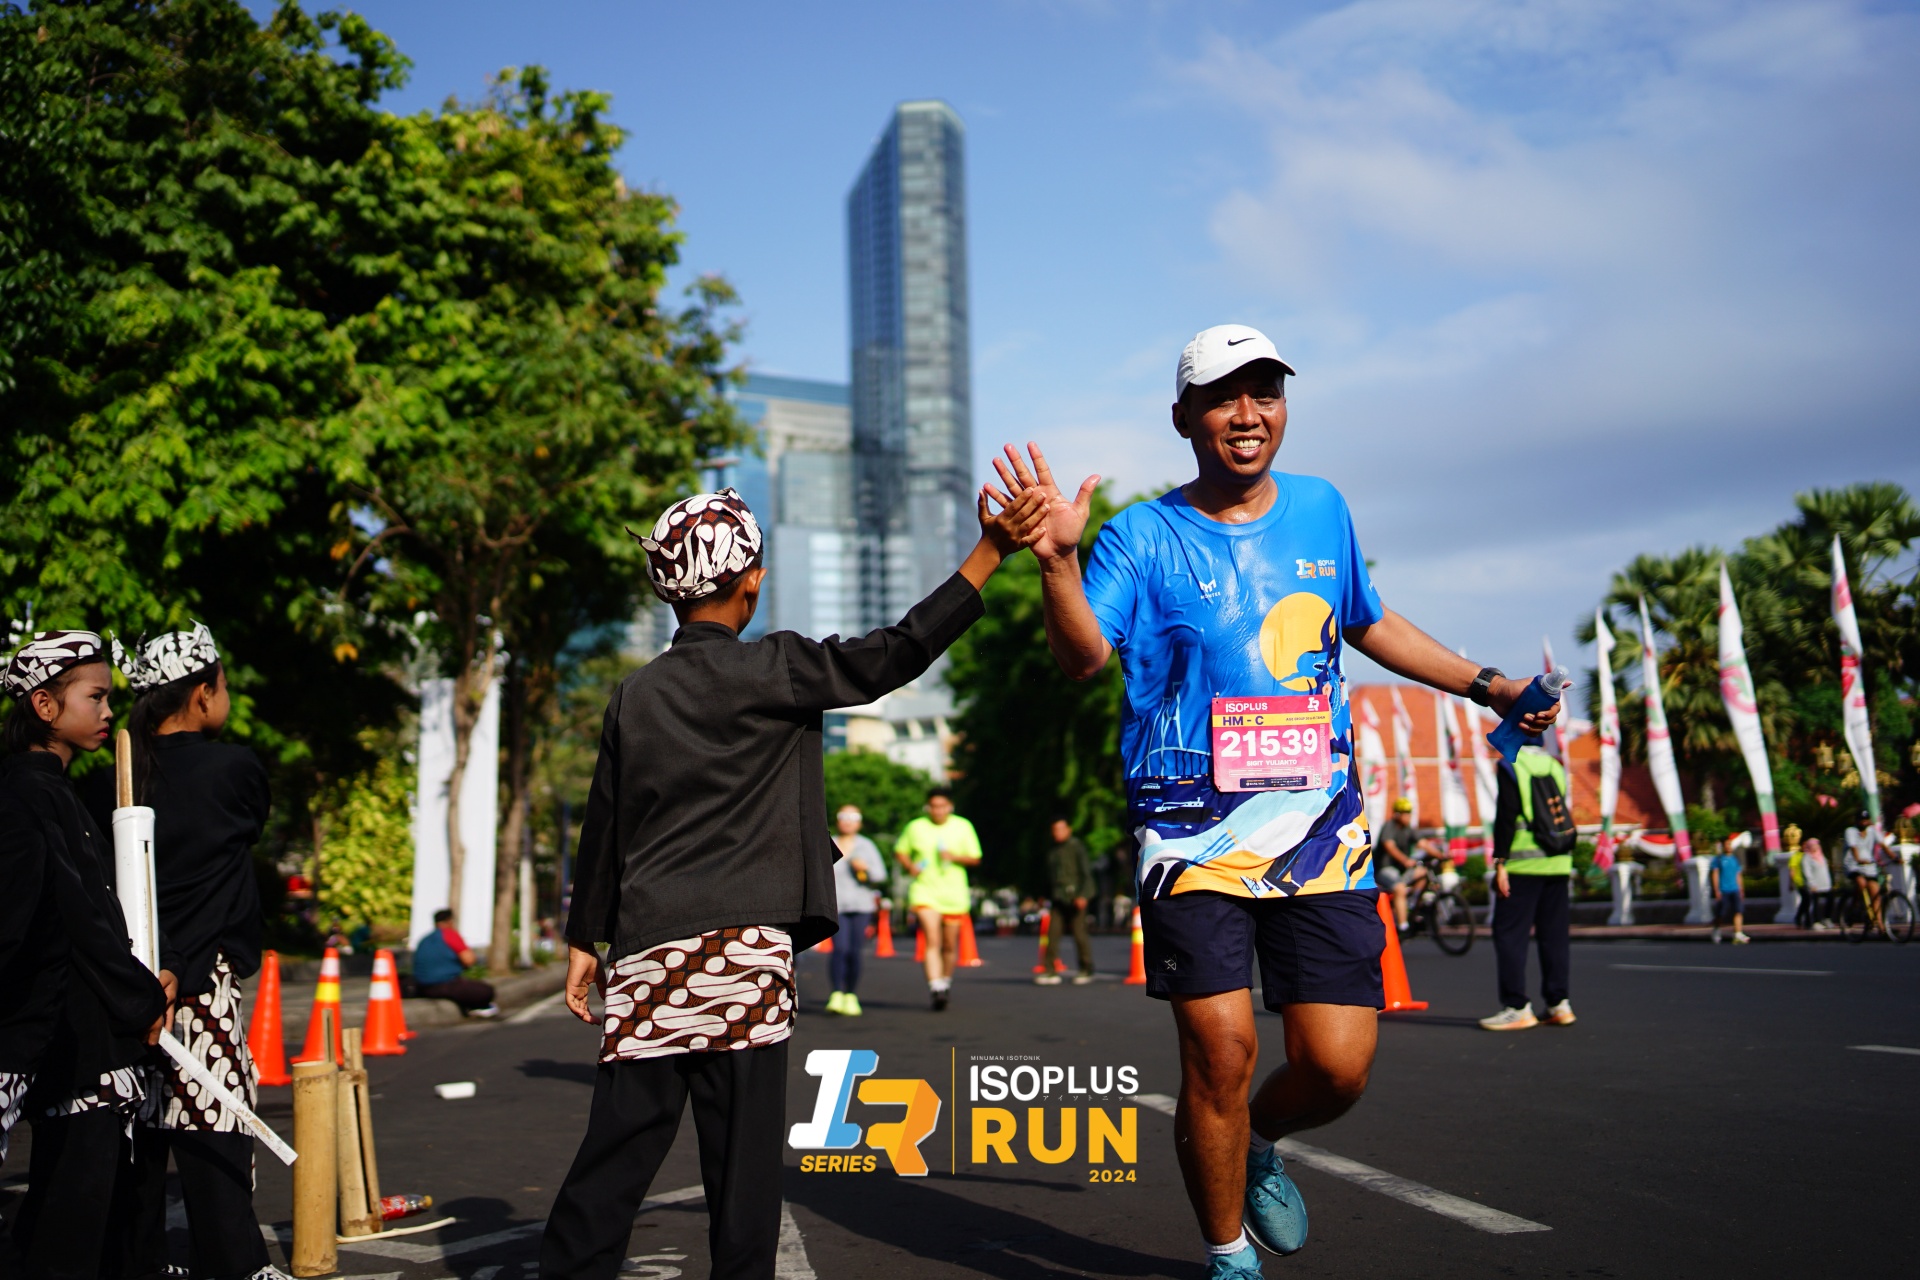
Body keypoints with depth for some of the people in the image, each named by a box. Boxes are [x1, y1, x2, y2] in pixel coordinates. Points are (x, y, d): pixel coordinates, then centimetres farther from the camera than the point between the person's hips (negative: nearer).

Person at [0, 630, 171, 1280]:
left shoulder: (58, 791, 17)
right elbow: (79, 917, -17)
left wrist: (144, 983, 3)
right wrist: (143, 995, -12)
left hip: (94, 1026, 9)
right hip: (65, 1036, -9)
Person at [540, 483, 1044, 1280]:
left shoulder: (635, 696, 12)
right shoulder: (769, 669, -3)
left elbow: (603, 826, 14)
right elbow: (890, 658, -7)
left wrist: (585, 941, 22)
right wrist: (989, 553, -5)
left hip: (646, 947, 5)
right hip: (740, 946, -5)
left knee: (623, 1139, 10)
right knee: (743, 1148, 2)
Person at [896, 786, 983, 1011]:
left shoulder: (963, 827, 5)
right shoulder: (915, 827, 4)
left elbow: (975, 858, 4)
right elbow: (900, 851, 16)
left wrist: (954, 857, -14)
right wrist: (910, 866, -4)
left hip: (954, 893, 1)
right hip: (925, 892, -1)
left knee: (950, 945, 10)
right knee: (932, 941, -17)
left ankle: (946, 981, 32)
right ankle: (935, 987, -23)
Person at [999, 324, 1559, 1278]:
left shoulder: (1321, 509, 12)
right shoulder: (1144, 536, -1)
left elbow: (1367, 623, 27)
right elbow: (1082, 656, -15)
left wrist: (1488, 687, 26)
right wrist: (1059, 558, -32)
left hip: (1321, 825, 4)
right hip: (1194, 831, -3)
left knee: (1338, 1064, -3)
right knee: (1220, 1050, -8)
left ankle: (1257, 1144, 34)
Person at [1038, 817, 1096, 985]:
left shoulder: (1076, 847, -4)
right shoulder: (1052, 851, 15)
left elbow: (1086, 873, -7)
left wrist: (1083, 895, -15)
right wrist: (1053, 892, 18)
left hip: (1075, 898, -6)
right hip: (1059, 899, 6)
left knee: (1079, 933, -2)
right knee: (1053, 933, -3)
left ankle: (1087, 970, 12)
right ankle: (1051, 971, -2)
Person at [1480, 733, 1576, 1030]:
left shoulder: (1510, 766, -5)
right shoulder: (1555, 766, 13)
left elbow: (1506, 816, -12)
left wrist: (1500, 863, -10)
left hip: (1523, 864, -6)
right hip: (1558, 863, 6)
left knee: (1509, 933, -2)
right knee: (1554, 933, 11)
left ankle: (1517, 1008, -5)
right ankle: (1559, 1004, 12)